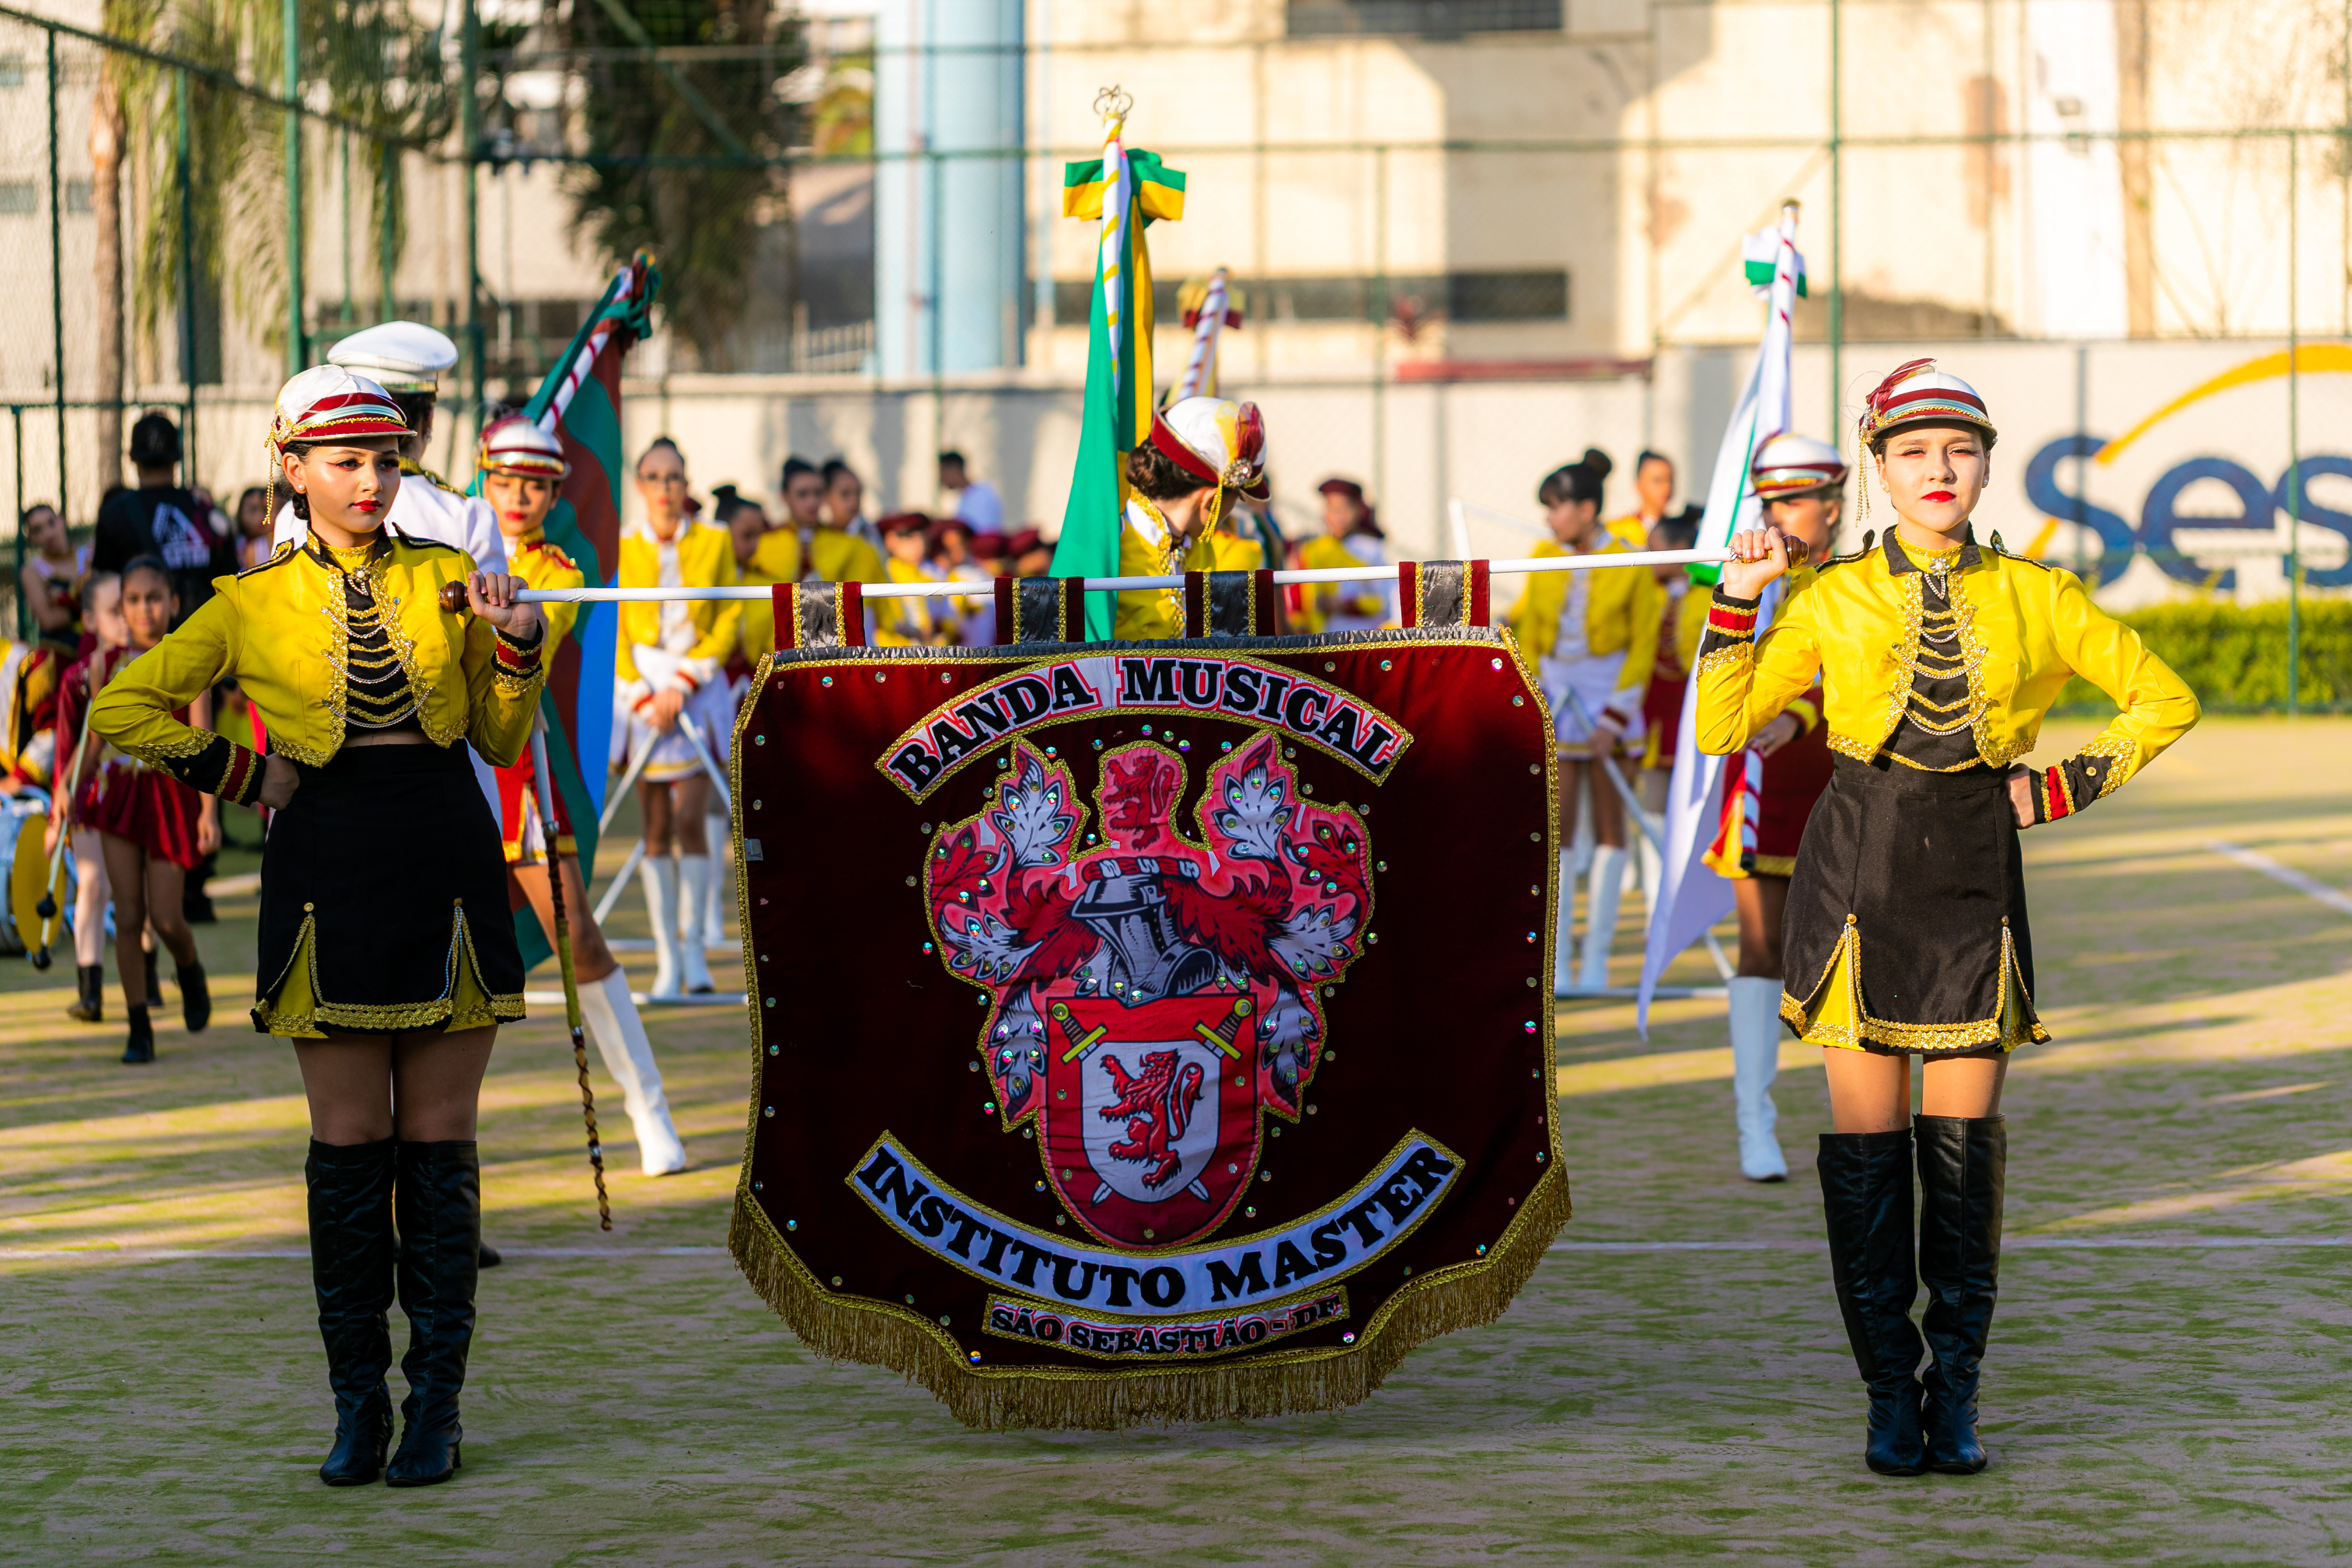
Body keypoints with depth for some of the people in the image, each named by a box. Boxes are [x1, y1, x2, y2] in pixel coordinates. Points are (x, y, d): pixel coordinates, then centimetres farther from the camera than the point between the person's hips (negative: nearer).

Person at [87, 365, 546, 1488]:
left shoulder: (446, 580, 8)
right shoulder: (257, 603, 4)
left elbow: (500, 741, 13)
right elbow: (122, 708, 9)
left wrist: (516, 647, -3)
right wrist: (231, 771, 2)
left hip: (446, 868, 1)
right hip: (328, 875, -1)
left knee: (438, 1143, 1)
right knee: (348, 1141, 1)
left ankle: (437, 1406, 6)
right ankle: (356, 1405, 9)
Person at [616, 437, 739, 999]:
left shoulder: (715, 543, 5)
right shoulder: (621, 548, 4)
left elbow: (728, 622, 2)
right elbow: (613, 630, 3)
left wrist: (683, 685, -8)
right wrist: (644, 696, -8)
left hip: (699, 687, 0)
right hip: (641, 689, 0)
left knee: (690, 819, -11)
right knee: (656, 829, -1)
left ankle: (695, 950, -6)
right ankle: (667, 959, 1)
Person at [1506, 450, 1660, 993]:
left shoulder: (1631, 566, -7)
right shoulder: (1545, 558, 4)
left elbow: (1642, 648, -4)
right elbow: (1529, 635, 9)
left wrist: (1615, 720, -10)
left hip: (1609, 694, -2)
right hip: (1556, 696, 3)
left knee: (1608, 824, 3)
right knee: (1555, 824, -4)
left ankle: (1597, 958, 7)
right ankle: (1555, 958, -3)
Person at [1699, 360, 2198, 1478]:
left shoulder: (2035, 598, 4)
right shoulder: (1833, 600, 3)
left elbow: (2164, 702, 12)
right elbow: (1721, 729, 6)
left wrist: (2062, 791, 4)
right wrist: (1736, 599, -1)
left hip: (1973, 883, 0)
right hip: (1857, 876, 0)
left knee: (1965, 1142, 0)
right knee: (1866, 1138, 0)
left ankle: (1955, 1396, 9)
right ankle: (1889, 1398, 8)